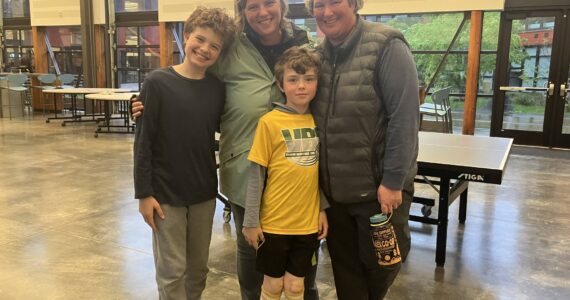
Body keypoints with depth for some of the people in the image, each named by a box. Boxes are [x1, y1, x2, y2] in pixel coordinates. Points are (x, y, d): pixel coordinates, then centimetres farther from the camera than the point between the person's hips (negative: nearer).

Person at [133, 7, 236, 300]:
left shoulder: (218, 88, 0)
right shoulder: (158, 82, -11)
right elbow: (143, 141, -10)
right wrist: (144, 193, -11)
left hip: (204, 193, 4)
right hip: (166, 194, -4)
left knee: (198, 268, 17)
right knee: (172, 270, 7)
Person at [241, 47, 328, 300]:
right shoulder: (269, 122, -12)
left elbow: (321, 170, 9)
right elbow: (256, 175, -9)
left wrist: (322, 209, 6)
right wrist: (251, 221, -8)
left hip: (308, 221, 3)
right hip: (274, 221, -3)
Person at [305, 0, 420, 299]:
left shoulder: (386, 46, -13)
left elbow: (404, 117, -17)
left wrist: (393, 181, -18)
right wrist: (317, 178, 9)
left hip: (378, 186, -5)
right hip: (333, 188, 5)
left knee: (379, 260, 13)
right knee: (344, 265, 16)